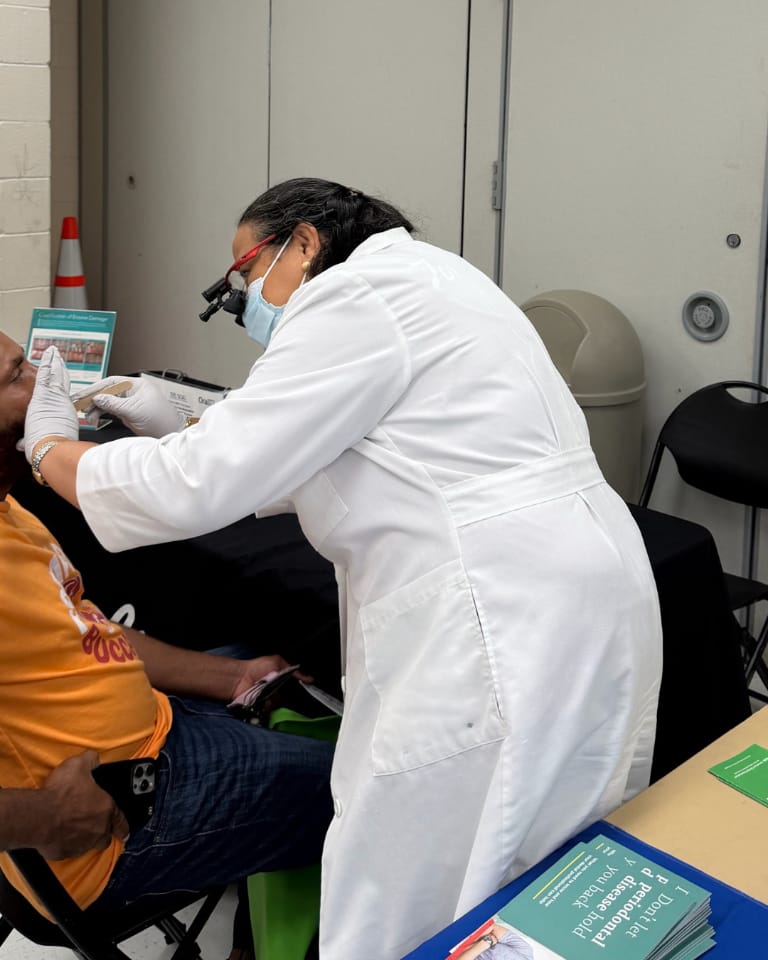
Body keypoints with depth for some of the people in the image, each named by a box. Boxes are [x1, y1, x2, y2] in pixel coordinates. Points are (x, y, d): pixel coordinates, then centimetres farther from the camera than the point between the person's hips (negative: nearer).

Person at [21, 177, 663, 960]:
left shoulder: (356, 298, -9)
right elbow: (294, 456, 27)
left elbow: (200, 484, -11)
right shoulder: (416, 280, 22)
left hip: (506, 625, -10)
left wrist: (50, 448, 5)